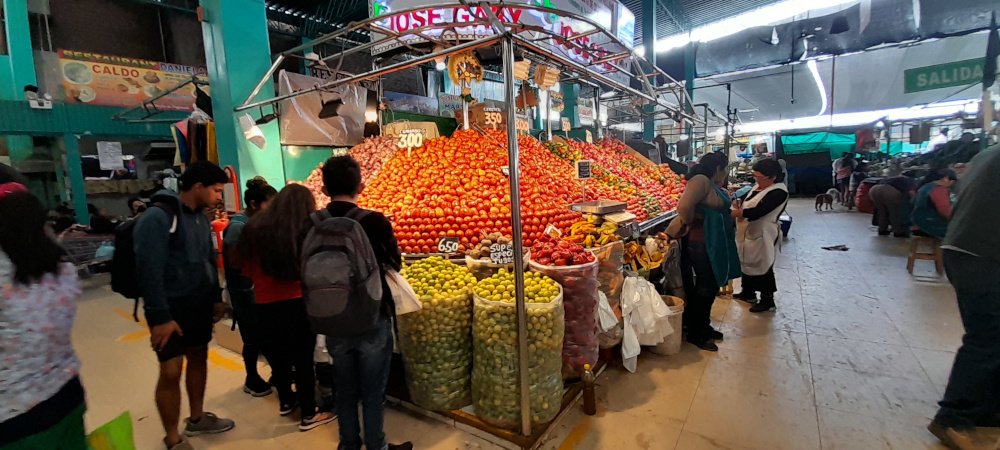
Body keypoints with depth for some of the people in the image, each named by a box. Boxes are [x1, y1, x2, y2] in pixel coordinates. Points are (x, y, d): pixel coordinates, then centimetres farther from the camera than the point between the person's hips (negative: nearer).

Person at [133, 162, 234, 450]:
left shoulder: (201, 218, 7)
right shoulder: (158, 218, -17)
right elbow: (148, 271, -20)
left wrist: (216, 298, 14)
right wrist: (160, 316, -20)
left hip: (199, 304, 8)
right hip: (171, 309, -7)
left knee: (199, 358, 16)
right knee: (171, 371, -2)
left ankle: (197, 419, 34)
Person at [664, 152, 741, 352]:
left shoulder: (712, 185, 12)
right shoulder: (701, 181, -18)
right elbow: (684, 206, -32)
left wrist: (726, 194, 17)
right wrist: (691, 223, -17)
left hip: (713, 243, 10)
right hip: (701, 243, -10)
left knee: (711, 286, 18)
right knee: (705, 288, 0)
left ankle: (703, 327, 33)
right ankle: (695, 333, 15)